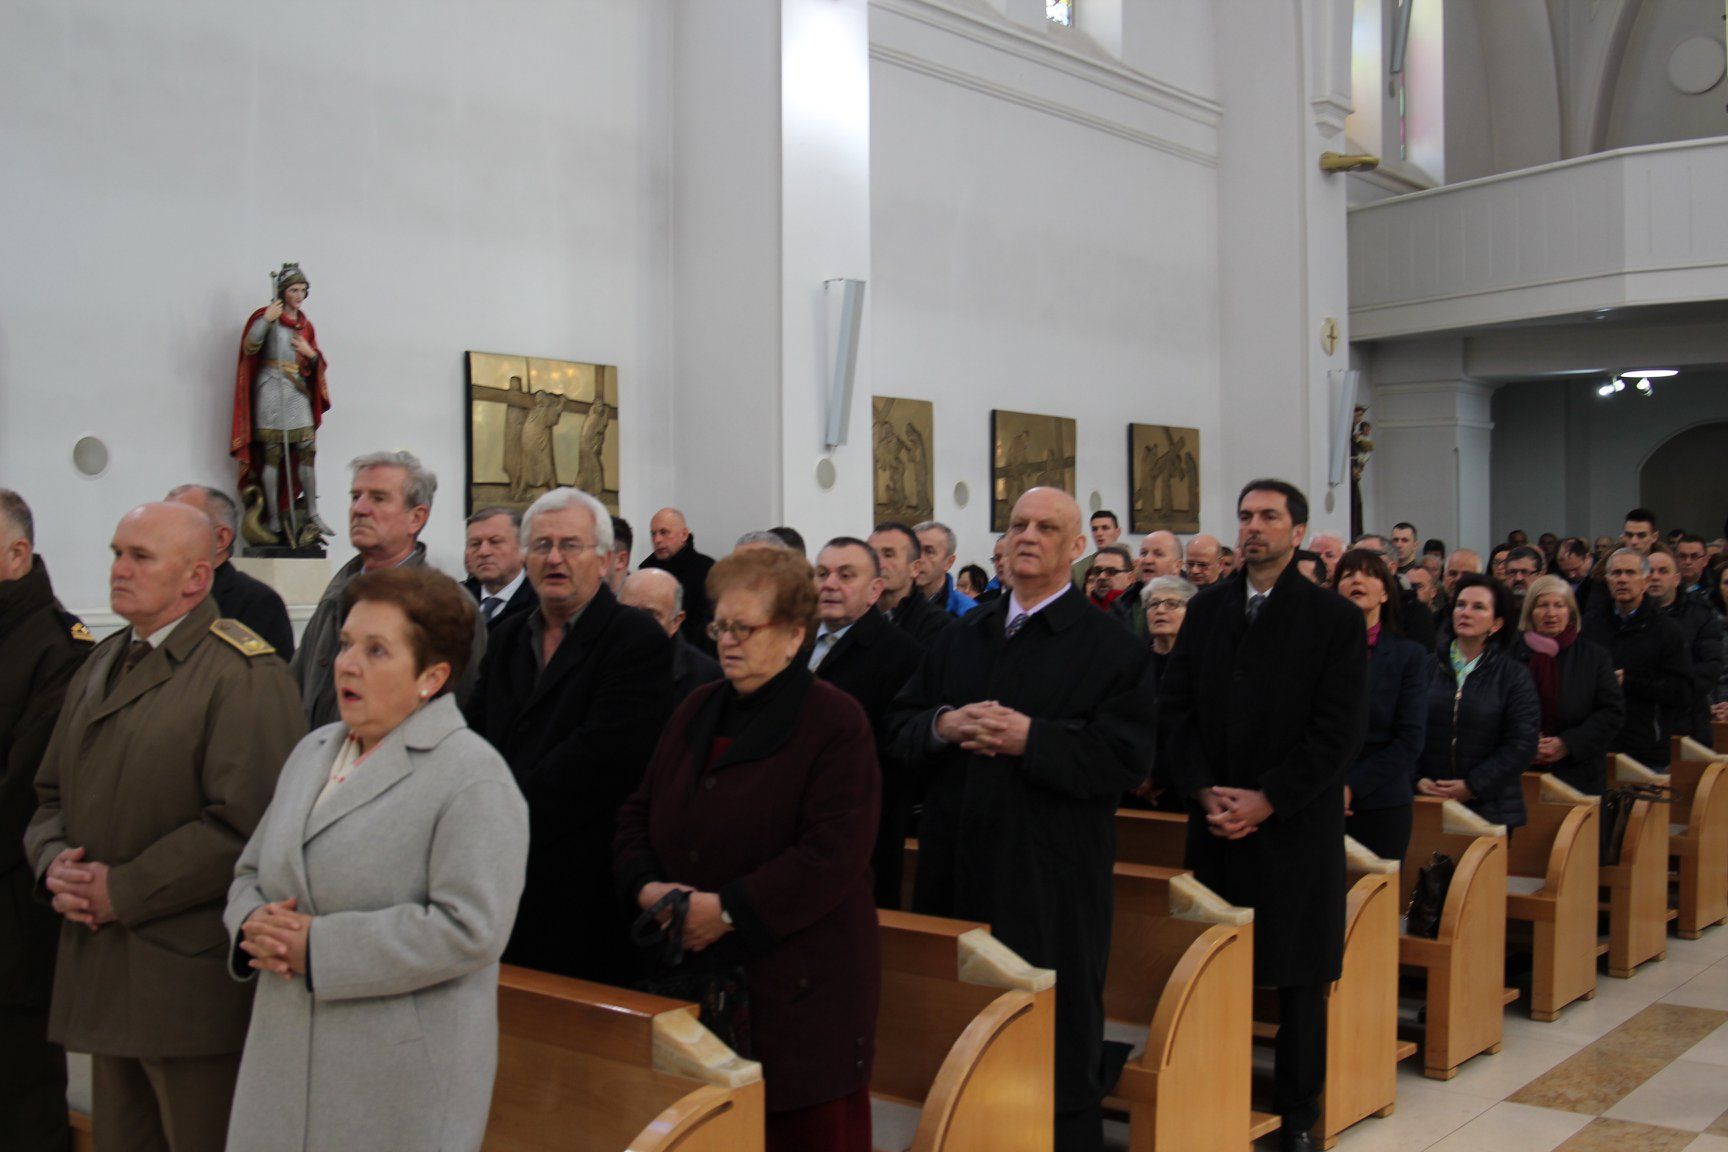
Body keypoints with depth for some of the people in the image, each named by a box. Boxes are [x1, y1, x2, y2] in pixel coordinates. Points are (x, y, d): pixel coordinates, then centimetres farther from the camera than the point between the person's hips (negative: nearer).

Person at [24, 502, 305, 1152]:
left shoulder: (242, 673, -13)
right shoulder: (101, 667, 16)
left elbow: (245, 823, -22)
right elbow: (52, 793, 20)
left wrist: (124, 892, -17)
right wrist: (54, 862, -2)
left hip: (190, 978, -8)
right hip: (102, 975, 8)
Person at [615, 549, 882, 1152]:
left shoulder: (835, 721, -8)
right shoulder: (698, 709, 14)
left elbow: (836, 851, -17)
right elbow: (639, 812, 15)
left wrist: (729, 910, -19)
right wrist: (646, 885, -5)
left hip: (801, 985, -6)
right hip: (696, 975, 6)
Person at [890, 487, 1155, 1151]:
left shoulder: (1112, 649, -4)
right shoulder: (959, 640, 14)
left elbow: (1126, 761, -13)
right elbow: (900, 727, 12)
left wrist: (1029, 739, -21)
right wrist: (943, 725, -10)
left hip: (1051, 880, -5)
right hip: (956, 871, 5)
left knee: (1058, 1041, 4)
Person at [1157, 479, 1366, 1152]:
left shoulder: (1336, 619, -3)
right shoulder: (1205, 610, 9)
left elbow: (1340, 730, -8)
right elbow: (1175, 708, 6)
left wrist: (1266, 800, -13)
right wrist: (1204, 792, -7)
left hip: (1295, 825, -3)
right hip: (1215, 821, 3)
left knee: (1299, 975, 5)